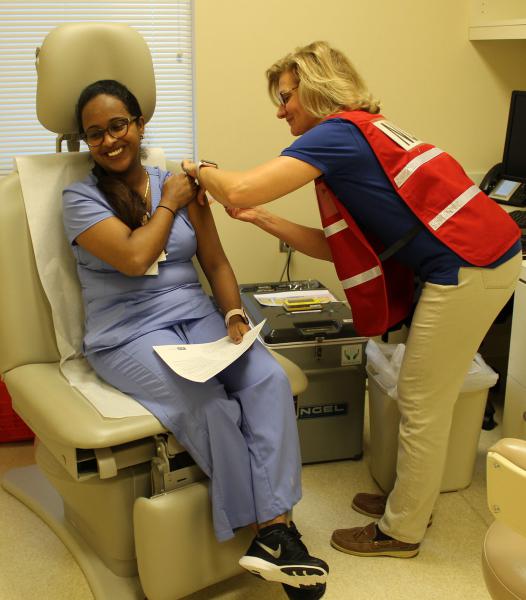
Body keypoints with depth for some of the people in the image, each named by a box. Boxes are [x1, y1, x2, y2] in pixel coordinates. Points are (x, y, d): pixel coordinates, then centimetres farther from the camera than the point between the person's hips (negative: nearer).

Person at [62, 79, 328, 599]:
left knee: (270, 378, -24)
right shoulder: (81, 198, 1)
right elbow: (134, 258, -15)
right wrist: (169, 205, -1)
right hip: (129, 336, -4)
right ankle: (271, 527, -15)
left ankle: (274, 526, -23)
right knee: (208, 405, -30)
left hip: (197, 318, 4)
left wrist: (234, 314, -6)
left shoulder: (180, 185, 13)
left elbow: (215, 263, 11)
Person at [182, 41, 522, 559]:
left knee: (421, 406, 3)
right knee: (425, 399, 19)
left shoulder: (338, 132, -11)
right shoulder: (362, 133, 18)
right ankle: (409, 500, 36)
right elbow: (335, 247, 15)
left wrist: (200, 170, 1)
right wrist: (259, 218, 12)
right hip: (479, 259, 10)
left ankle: (401, 531, 20)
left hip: (467, 267, -10)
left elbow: (241, 189, -20)